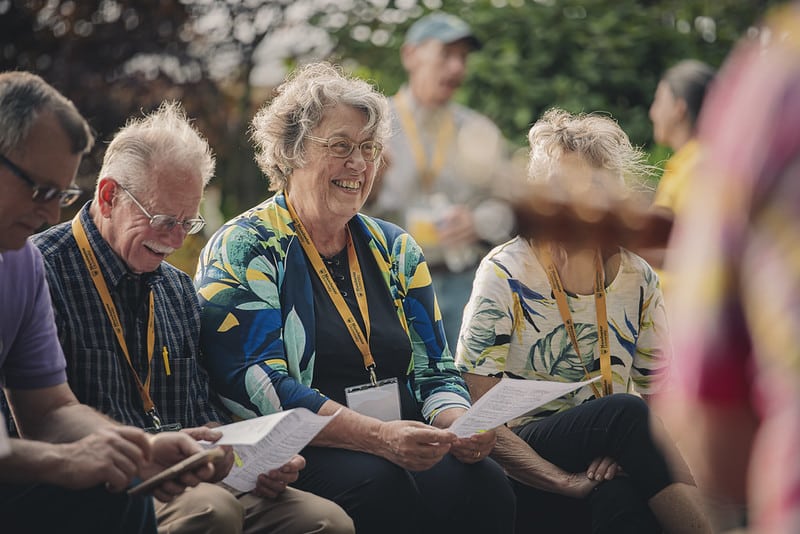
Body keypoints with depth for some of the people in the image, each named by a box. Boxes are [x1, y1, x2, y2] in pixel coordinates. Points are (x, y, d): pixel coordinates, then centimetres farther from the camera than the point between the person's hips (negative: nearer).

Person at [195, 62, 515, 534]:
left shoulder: (396, 250, 17)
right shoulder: (242, 252, -2)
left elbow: (434, 370, 15)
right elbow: (259, 385, -14)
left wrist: (458, 423, -10)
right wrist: (380, 437, -26)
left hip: (406, 452, 5)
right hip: (295, 455, -5)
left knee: (485, 486, -26)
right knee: (379, 487, -36)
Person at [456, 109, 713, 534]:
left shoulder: (637, 279, 8)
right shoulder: (505, 274, -3)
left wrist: (623, 449, -14)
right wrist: (565, 482, -21)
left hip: (604, 465, 3)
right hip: (524, 477, -2)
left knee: (621, 496, -36)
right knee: (625, 412, -32)